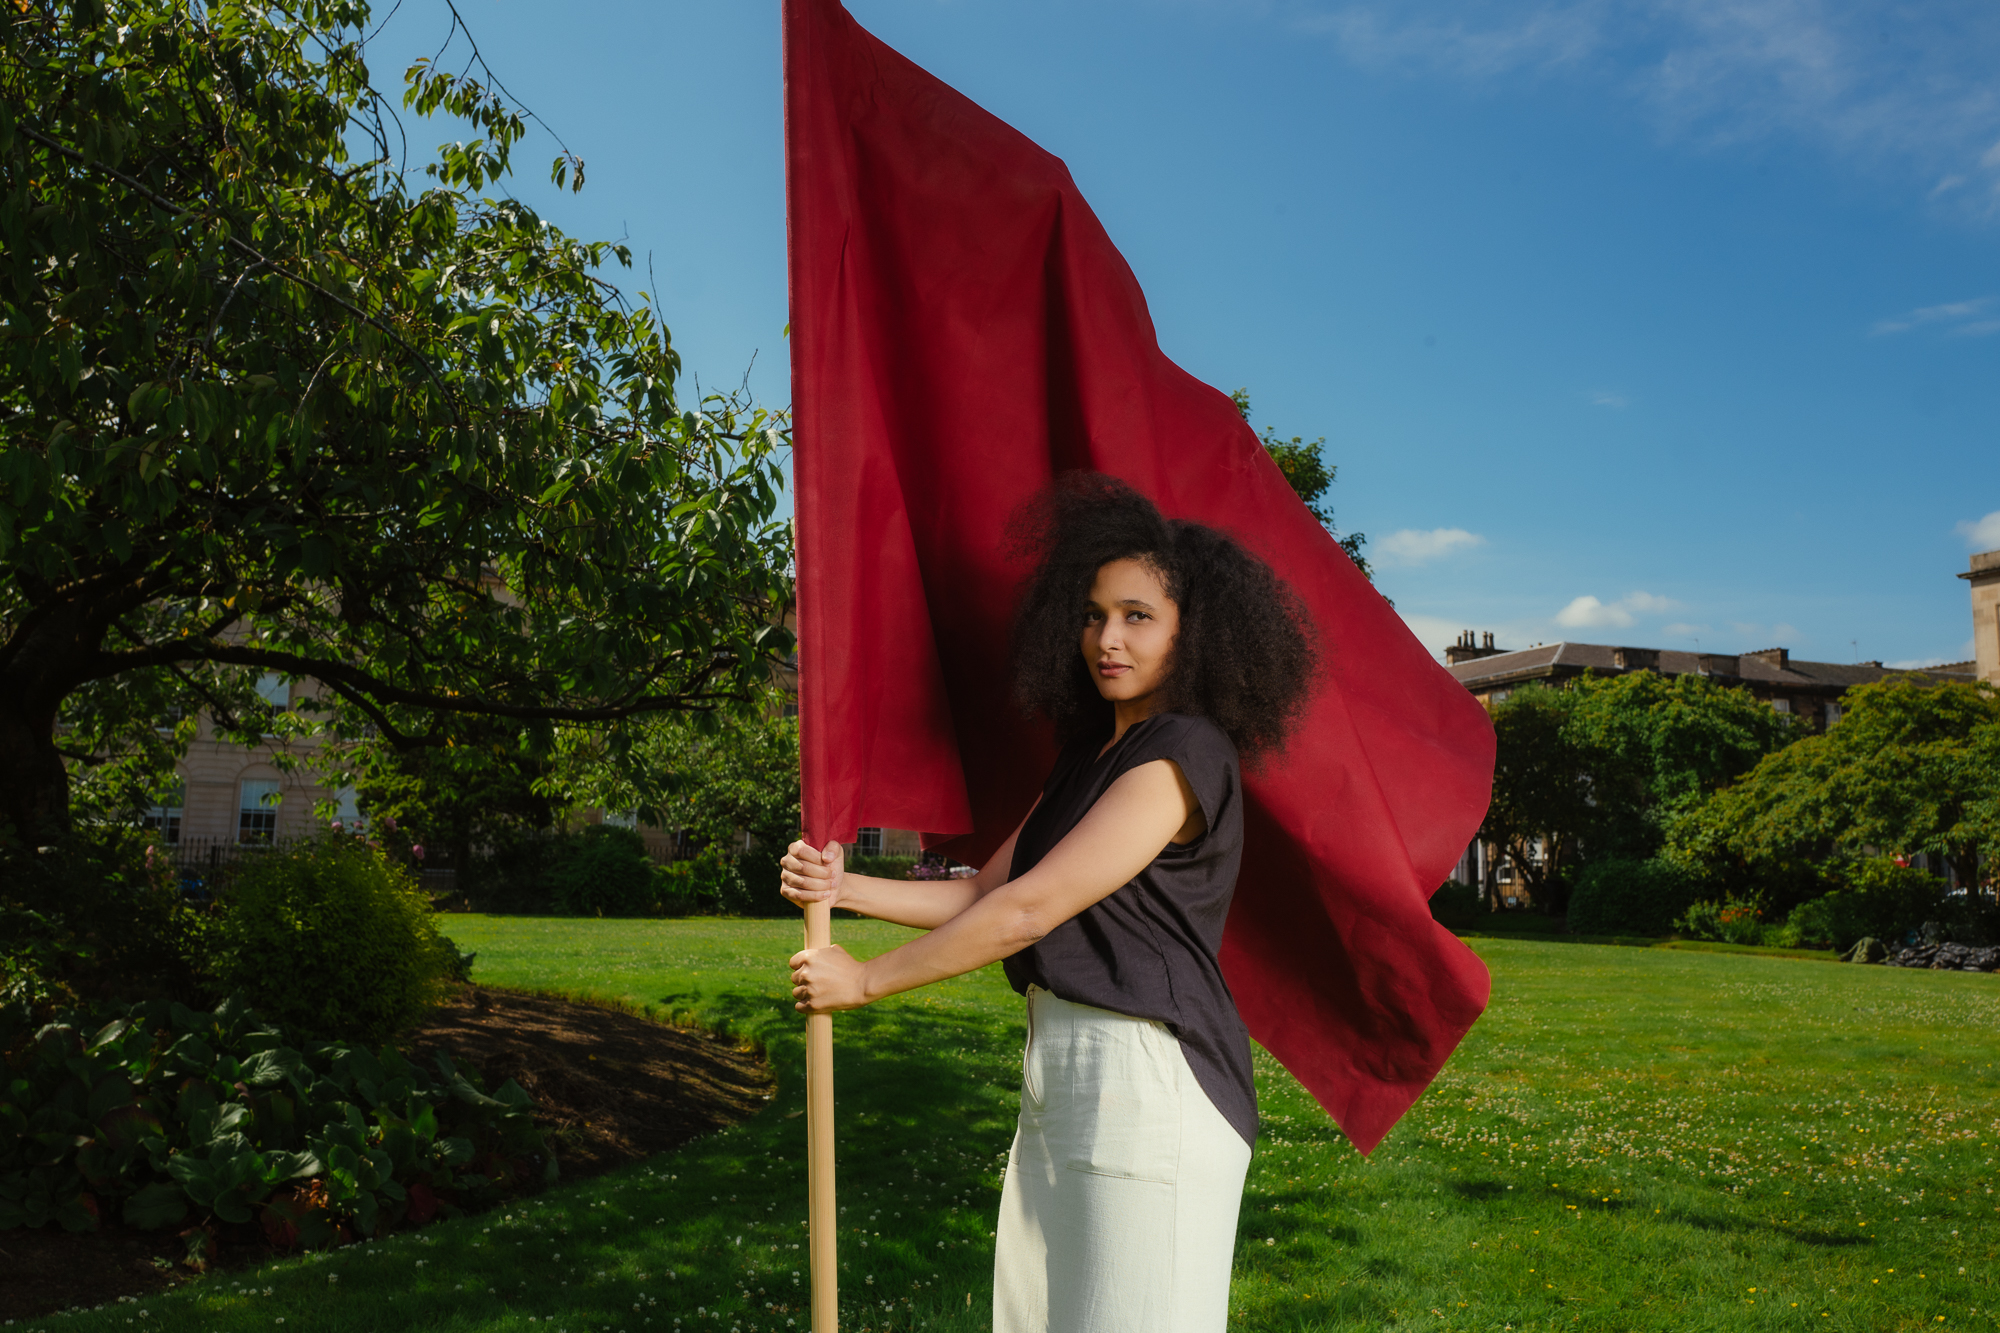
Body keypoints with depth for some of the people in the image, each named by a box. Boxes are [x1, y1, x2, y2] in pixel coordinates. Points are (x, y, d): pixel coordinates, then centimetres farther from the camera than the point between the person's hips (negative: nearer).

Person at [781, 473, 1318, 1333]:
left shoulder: (1181, 757, -14)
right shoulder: (1090, 754, 16)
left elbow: (1027, 911, -18)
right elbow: (985, 892, 12)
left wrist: (866, 981, -9)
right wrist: (845, 888, 0)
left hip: (1148, 1078, -9)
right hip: (1064, 1075, 9)